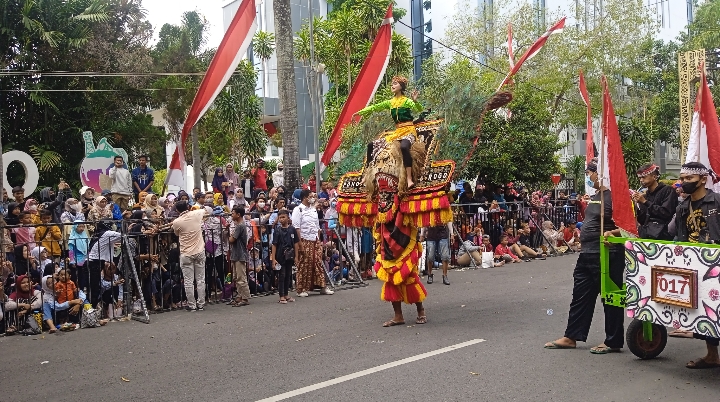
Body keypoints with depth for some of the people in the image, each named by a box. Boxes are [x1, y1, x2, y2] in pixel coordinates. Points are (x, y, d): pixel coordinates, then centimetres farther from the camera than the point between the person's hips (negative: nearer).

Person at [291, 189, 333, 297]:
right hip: (305, 241, -7)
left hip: (315, 240, 7)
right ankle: (301, 289, 3)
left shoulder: (313, 210, 16)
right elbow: (296, 228, -12)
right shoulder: (298, 210, -7)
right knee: (304, 265, -4)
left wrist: (319, 240, 15)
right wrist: (300, 244, -17)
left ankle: (322, 287, 11)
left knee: (318, 264, 7)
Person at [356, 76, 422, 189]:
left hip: (408, 131, -7)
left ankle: (409, 179, -45)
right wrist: (360, 112, 10)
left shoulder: (407, 101, -4)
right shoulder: (390, 102, 14)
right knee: (371, 146, 3)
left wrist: (415, 101, -37)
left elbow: (420, 110, -18)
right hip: (397, 132, 7)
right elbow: (375, 107, 16)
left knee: (403, 147, -41)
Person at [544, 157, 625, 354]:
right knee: (580, 296, 13)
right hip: (587, 255, 10)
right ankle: (571, 337, 21)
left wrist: (612, 233, -34)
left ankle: (613, 342, 12)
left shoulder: (615, 196, -14)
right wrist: (583, 231, 18)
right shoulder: (595, 197, 16)